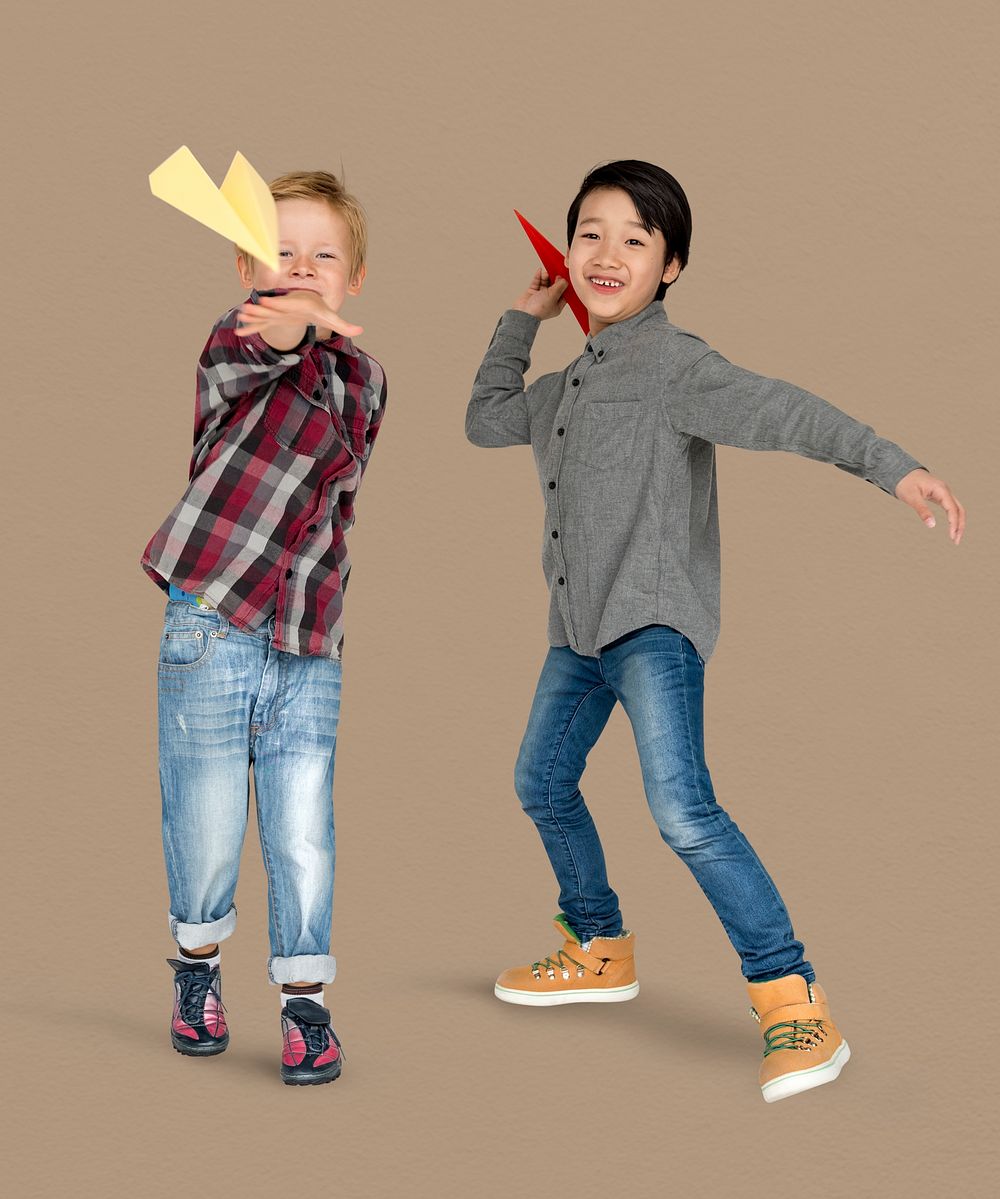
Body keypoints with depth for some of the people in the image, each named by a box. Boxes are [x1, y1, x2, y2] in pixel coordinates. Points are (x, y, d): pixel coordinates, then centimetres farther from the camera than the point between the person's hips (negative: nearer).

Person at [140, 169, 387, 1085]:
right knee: (206, 826, 8)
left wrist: (303, 343, -28)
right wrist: (290, 328, -52)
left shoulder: (364, 377, 10)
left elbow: (338, 469, -10)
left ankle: (305, 1001, 20)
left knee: (303, 836, 4)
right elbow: (249, 347, -27)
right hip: (210, 630, -3)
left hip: (309, 648, 3)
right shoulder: (232, 346, -2)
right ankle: (197, 966, 34)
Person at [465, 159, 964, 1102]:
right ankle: (600, 950, 38)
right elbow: (485, 422, 31)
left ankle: (793, 1000, -16)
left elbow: (779, 411, -24)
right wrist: (523, 318, 24)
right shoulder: (573, 381, 16)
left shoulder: (673, 363, -10)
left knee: (682, 807, -22)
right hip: (578, 629, 9)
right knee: (541, 782, 19)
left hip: (654, 623, -9)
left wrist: (893, 466, -38)